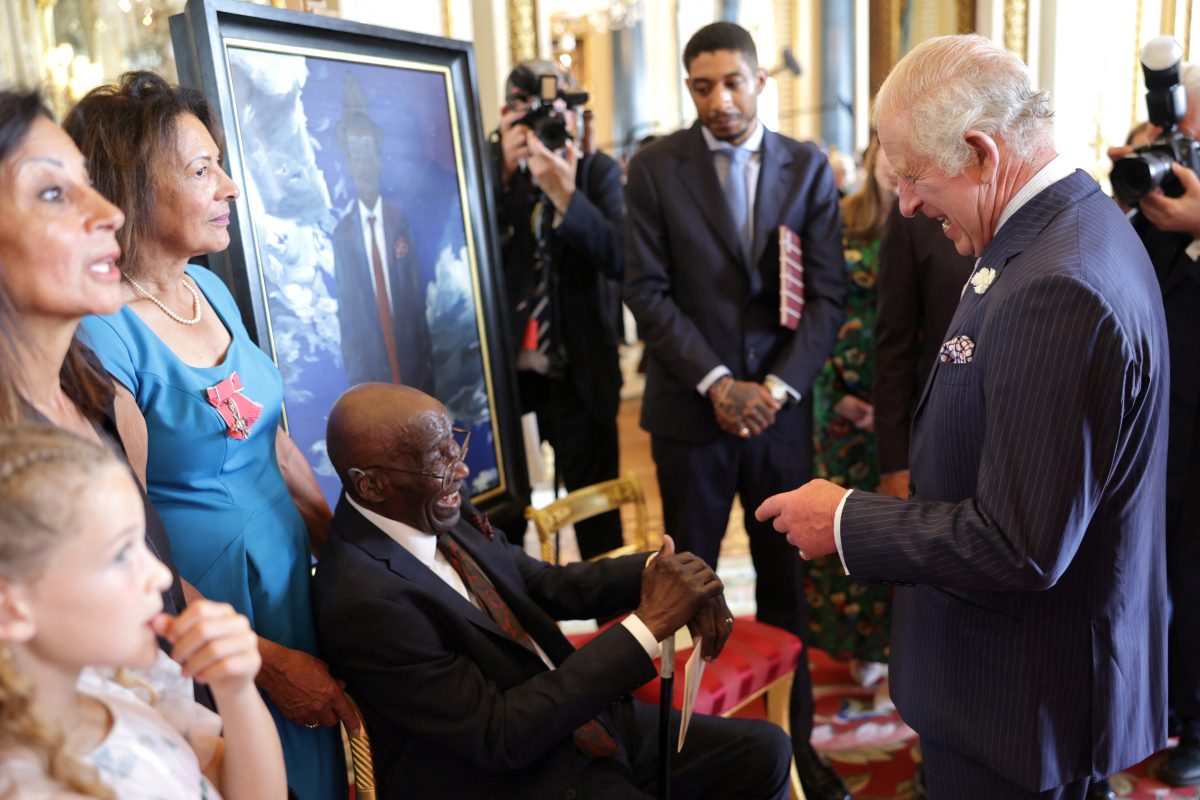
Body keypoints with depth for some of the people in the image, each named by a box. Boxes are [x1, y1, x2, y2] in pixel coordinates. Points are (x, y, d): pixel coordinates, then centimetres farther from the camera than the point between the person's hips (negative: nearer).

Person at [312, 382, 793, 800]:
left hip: (581, 720, 8)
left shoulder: (437, 514, -4)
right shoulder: (364, 601, -27)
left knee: (763, 750, 6)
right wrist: (649, 623, -26)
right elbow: (499, 736, -25)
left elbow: (545, 585, 5)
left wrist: (658, 570, -14)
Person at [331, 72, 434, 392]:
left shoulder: (400, 223, 1)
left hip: (412, 365, 2)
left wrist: (427, 368, 0)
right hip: (369, 372, -2)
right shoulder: (342, 233, -5)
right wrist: (356, 376, -9)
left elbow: (417, 303, 3)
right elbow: (346, 313, -3)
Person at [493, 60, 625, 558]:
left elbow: (622, 258, -11)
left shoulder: (598, 172, 2)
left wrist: (566, 195, -24)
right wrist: (504, 174, -17)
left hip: (579, 372, 0)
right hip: (503, 367, 1)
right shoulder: (491, 171, 3)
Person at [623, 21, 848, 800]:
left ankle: (795, 736, 28)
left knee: (787, 584, 11)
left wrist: (778, 386, -12)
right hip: (692, 409, -1)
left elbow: (828, 295, 0)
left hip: (782, 408, 2)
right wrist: (717, 383, -14)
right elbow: (648, 290, -6)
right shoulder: (655, 167, -1)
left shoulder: (809, 167, 3)